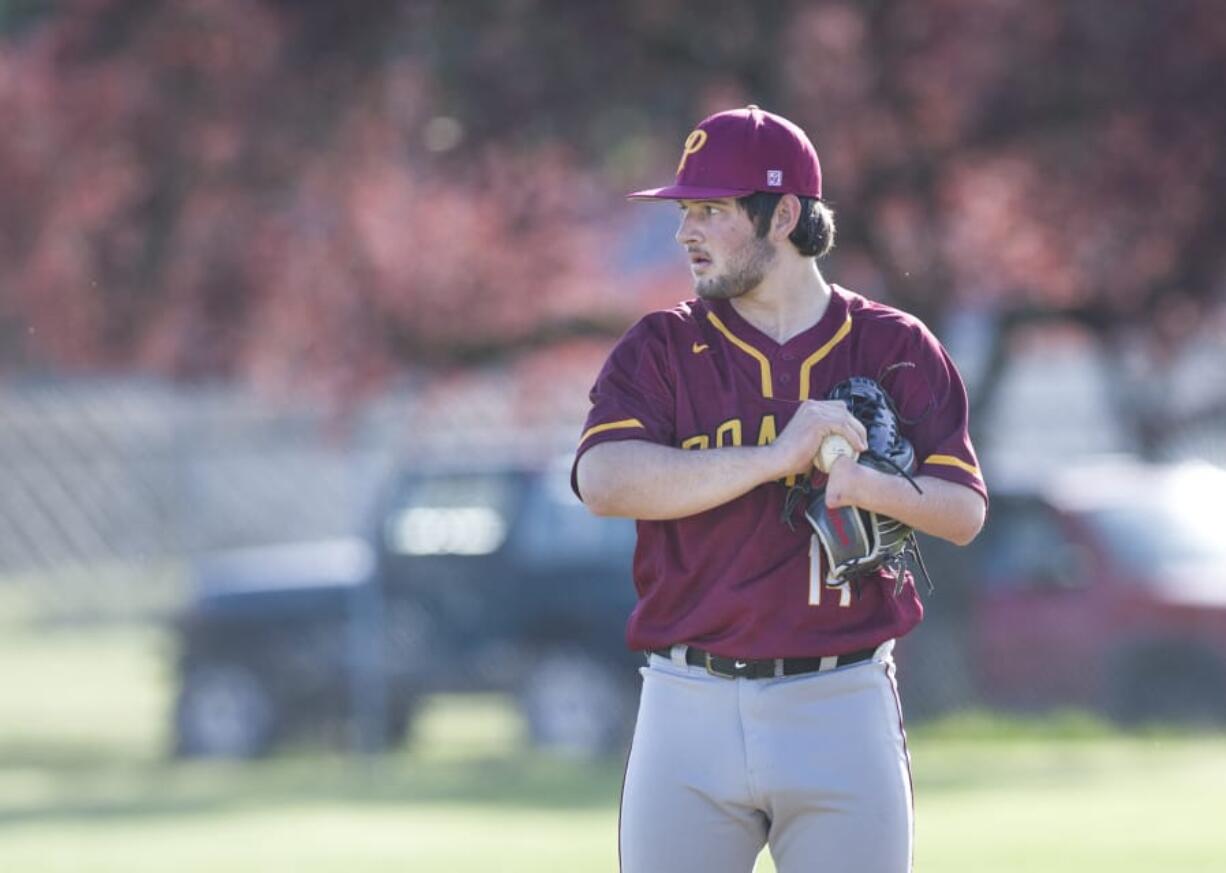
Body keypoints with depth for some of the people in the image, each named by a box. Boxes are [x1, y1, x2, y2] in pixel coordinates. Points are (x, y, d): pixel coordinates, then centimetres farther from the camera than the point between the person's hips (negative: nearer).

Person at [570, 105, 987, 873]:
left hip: (843, 714, -1)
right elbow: (607, 480, -13)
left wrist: (868, 485, -25)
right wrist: (778, 457, -20)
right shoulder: (661, 349, 6)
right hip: (692, 713, 1)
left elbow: (964, 512, -3)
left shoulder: (893, 348, 6)